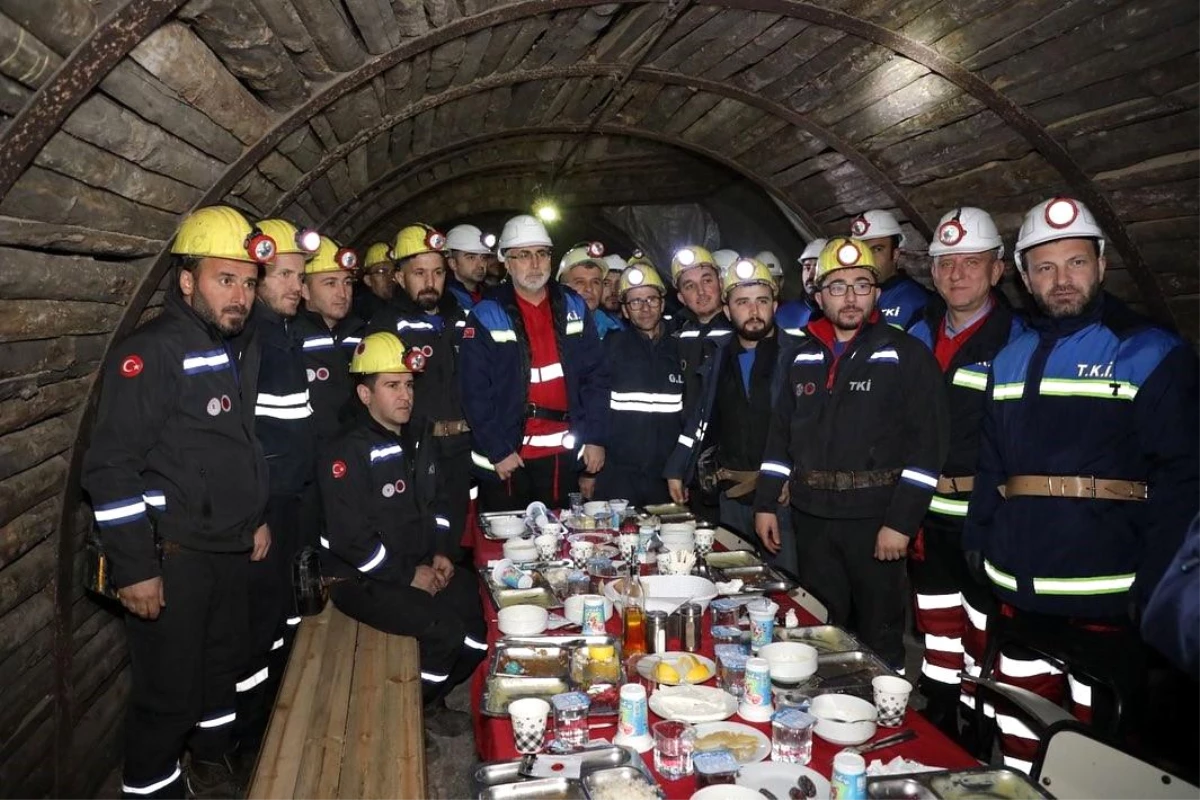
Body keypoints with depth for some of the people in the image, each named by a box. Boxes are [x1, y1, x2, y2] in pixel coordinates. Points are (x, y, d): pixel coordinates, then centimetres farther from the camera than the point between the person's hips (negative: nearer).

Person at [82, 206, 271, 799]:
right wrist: (134, 569, -19)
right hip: (172, 557, -7)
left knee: (223, 663, 21)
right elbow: (111, 469, -19)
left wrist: (257, 518, 17)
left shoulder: (244, 349, 7)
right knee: (167, 692, 4)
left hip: (233, 550, 7)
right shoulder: (150, 353, -16)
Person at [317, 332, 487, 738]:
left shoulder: (416, 441, 9)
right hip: (361, 578, -8)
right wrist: (408, 576, -16)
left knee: (487, 610, -6)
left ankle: (432, 701, 16)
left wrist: (438, 554, 5)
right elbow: (351, 539, -23)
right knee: (445, 629, -24)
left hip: (419, 564, 8)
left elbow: (435, 503, 21)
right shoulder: (347, 454, -18)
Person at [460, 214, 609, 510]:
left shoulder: (574, 308, 6)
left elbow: (595, 377, 5)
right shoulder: (487, 316, -4)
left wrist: (595, 438, -1)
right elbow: (475, 393, -7)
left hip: (562, 454, 3)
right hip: (506, 458, -2)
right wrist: (498, 451, -11)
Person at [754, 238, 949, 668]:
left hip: (875, 517, -4)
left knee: (880, 633, 7)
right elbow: (780, 434, 14)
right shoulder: (801, 357, 11)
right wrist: (765, 503, 9)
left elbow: (928, 441, -10)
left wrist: (901, 522, -15)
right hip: (812, 516, 5)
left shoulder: (906, 354, -5)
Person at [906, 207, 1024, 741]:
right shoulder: (919, 336, 7)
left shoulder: (1016, 341, -10)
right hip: (927, 513, 6)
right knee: (936, 631, 18)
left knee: (984, 636, 7)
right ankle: (936, 731, 35)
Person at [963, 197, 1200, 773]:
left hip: (1106, 599, -4)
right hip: (1017, 593, 5)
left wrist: (1151, 588, -15)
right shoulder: (1010, 359, 11)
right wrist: (976, 546, 5)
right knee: (1018, 744, 17)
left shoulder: (1152, 354, -4)